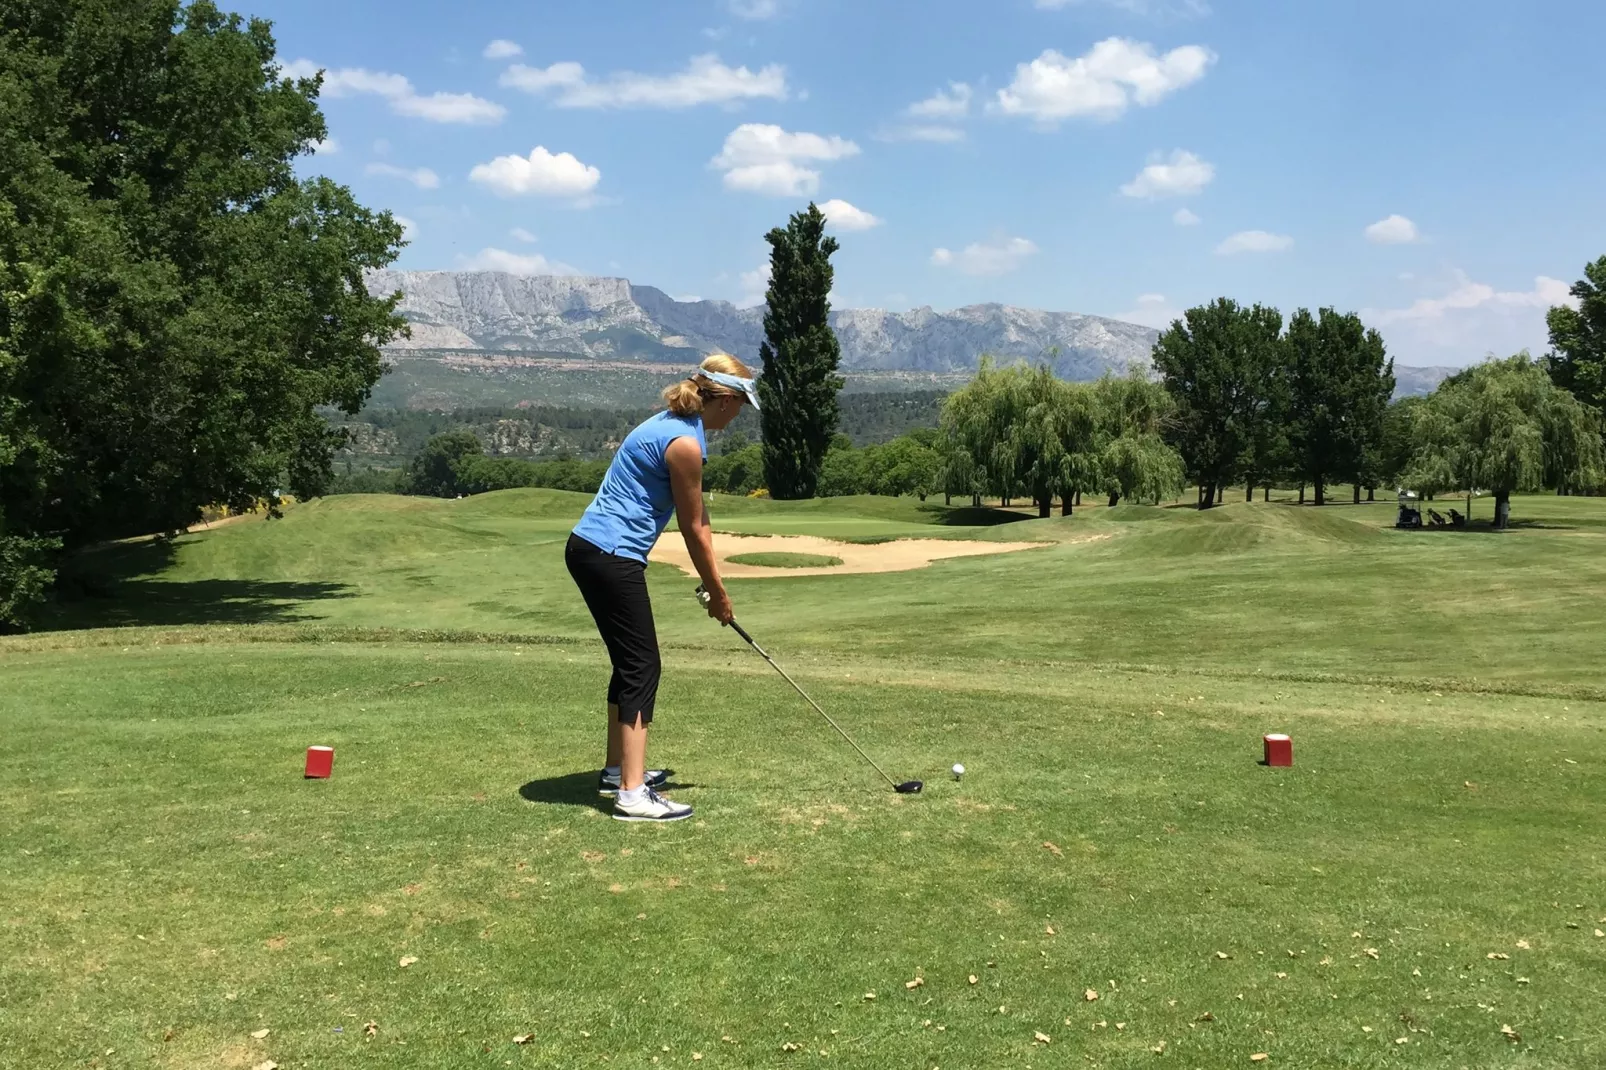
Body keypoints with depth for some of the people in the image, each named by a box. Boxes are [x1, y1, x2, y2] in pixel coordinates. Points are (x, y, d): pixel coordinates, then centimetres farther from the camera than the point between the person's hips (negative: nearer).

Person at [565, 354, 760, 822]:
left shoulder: (673, 423, 14)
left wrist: (713, 582, 18)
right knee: (641, 666, -6)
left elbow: (697, 517, 17)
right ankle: (632, 794, -6)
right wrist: (718, 593, 3)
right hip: (612, 556, -10)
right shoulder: (685, 443, -17)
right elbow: (693, 529, -9)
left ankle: (618, 770, 29)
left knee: (631, 662, 18)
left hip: (590, 549, 10)